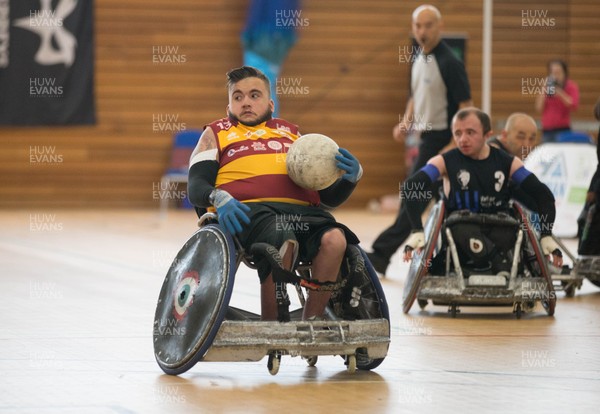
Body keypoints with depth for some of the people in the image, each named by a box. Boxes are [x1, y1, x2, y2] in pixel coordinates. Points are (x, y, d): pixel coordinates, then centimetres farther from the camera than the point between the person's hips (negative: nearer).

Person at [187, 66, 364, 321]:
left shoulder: (292, 133, 34)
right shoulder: (217, 133, 27)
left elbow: (329, 196, 29)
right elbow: (196, 188, 10)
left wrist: (351, 176, 6)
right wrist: (219, 199, -13)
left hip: (303, 210, 3)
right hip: (250, 207, -3)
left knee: (334, 239, -31)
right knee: (282, 241, -38)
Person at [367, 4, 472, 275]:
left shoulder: (449, 63, -15)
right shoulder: (418, 61, 11)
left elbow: (465, 106, -16)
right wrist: (406, 124, 9)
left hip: (442, 139, -9)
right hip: (427, 136, 9)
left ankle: (382, 254, -8)